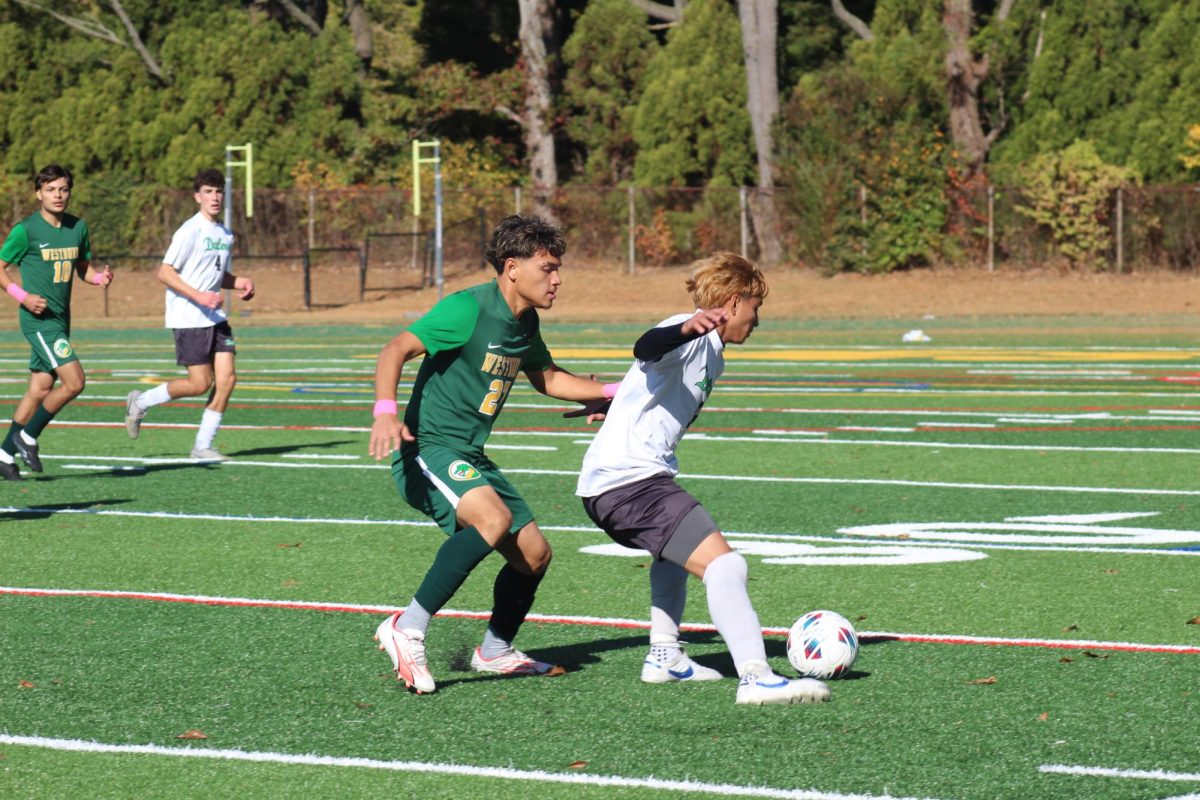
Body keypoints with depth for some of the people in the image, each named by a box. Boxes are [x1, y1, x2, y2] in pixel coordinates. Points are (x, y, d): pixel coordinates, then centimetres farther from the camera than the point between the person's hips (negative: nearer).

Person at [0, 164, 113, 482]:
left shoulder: (78, 227, 7)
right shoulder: (26, 230, -10)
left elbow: (83, 268, 18)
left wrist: (100, 276, -4)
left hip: (61, 319, 7)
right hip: (39, 320, -7)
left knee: (41, 388, 9)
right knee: (73, 381, -17)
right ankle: (27, 436, 0)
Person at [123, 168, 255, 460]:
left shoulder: (225, 234, 13)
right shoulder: (190, 231, -11)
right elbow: (164, 273, -14)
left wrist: (240, 283, 6)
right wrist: (199, 296, -22)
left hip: (215, 317, 7)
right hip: (189, 318, -7)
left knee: (227, 378, -4)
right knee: (200, 384, -8)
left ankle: (203, 445, 4)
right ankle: (140, 402, 14)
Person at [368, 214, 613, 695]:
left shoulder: (524, 323, 10)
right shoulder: (468, 310, -17)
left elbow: (547, 379, 29)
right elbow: (397, 350, -25)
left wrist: (616, 392, 23)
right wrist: (385, 411, -42)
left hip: (470, 457, 9)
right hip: (427, 448, -9)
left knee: (533, 553, 11)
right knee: (492, 517, -34)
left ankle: (495, 652, 35)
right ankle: (407, 630, -28)